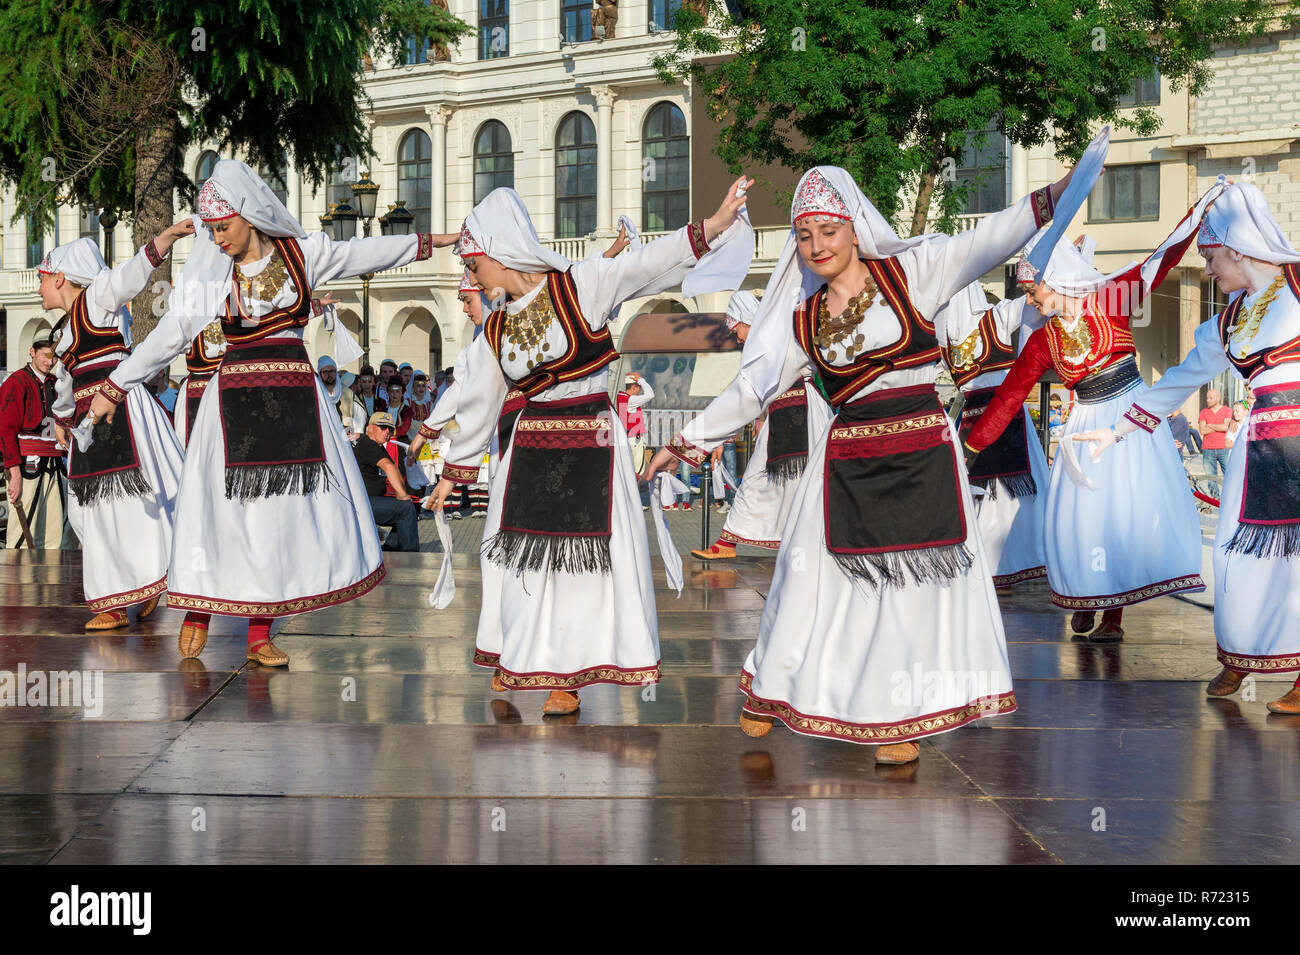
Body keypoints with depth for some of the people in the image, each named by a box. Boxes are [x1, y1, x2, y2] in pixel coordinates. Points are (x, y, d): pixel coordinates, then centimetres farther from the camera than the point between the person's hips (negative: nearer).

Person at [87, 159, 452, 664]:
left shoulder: (301, 254, 3)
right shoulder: (209, 268, 1)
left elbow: (368, 253, 12)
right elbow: (168, 335, 4)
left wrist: (432, 242, 15)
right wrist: (115, 386, 4)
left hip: (295, 397, 1)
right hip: (235, 396, -1)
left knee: (290, 509, 0)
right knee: (225, 506, -3)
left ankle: (259, 634, 7)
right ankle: (198, 611, 16)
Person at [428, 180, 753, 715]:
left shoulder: (580, 286, -9)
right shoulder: (494, 332, 7)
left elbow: (650, 265, -20)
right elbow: (477, 403, 18)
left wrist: (713, 226, -33)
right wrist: (454, 472, 25)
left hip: (592, 445, -5)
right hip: (530, 449, 5)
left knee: (582, 554, -1)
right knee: (521, 552, 8)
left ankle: (567, 676, 10)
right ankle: (517, 662, 25)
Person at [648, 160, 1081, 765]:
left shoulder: (908, 273, -1)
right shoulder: (802, 320, 9)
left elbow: (987, 242, -11)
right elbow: (751, 387, 16)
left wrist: (1057, 194, -24)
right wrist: (689, 440, 18)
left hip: (922, 454, -2)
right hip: (845, 461, 2)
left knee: (916, 580, 2)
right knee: (815, 578, 5)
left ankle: (902, 717, 15)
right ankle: (774, 689, 24)